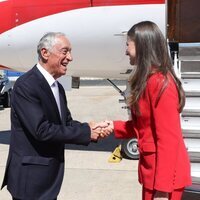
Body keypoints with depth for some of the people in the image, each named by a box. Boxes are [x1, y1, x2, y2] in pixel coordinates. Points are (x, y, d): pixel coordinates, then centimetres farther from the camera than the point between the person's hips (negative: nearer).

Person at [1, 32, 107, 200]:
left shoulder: (58, 87, 11)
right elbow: (42, 130, -25)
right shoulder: (26, 85, -19)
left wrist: (92, 129, -9)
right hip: (30, 177, -9)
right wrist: (85, 131, -19)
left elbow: (66, 122, 11)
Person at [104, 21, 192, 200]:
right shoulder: (148, 81, 10)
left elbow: (169, 139, -23)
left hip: (163, 173, -9)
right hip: (153, 167, 9)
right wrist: (115, 126, 6)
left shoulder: (160, 83, -21)